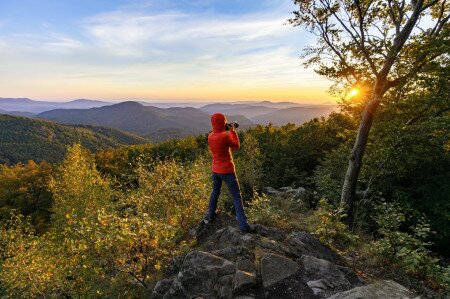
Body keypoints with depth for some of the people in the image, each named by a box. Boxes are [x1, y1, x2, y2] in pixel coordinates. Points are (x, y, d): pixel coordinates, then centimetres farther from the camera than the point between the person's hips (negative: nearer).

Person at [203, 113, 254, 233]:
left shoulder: (210, 136, 0)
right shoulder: (224, 136, -22)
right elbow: (237, 146, -7)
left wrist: (229, 132, 10)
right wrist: (233, 131, 0)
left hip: (215, 170, 7)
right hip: (227, 171, -7)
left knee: (215, 193, 24)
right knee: (237, 196, 1)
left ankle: (210, 216, 37)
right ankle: (243, 224, 3)